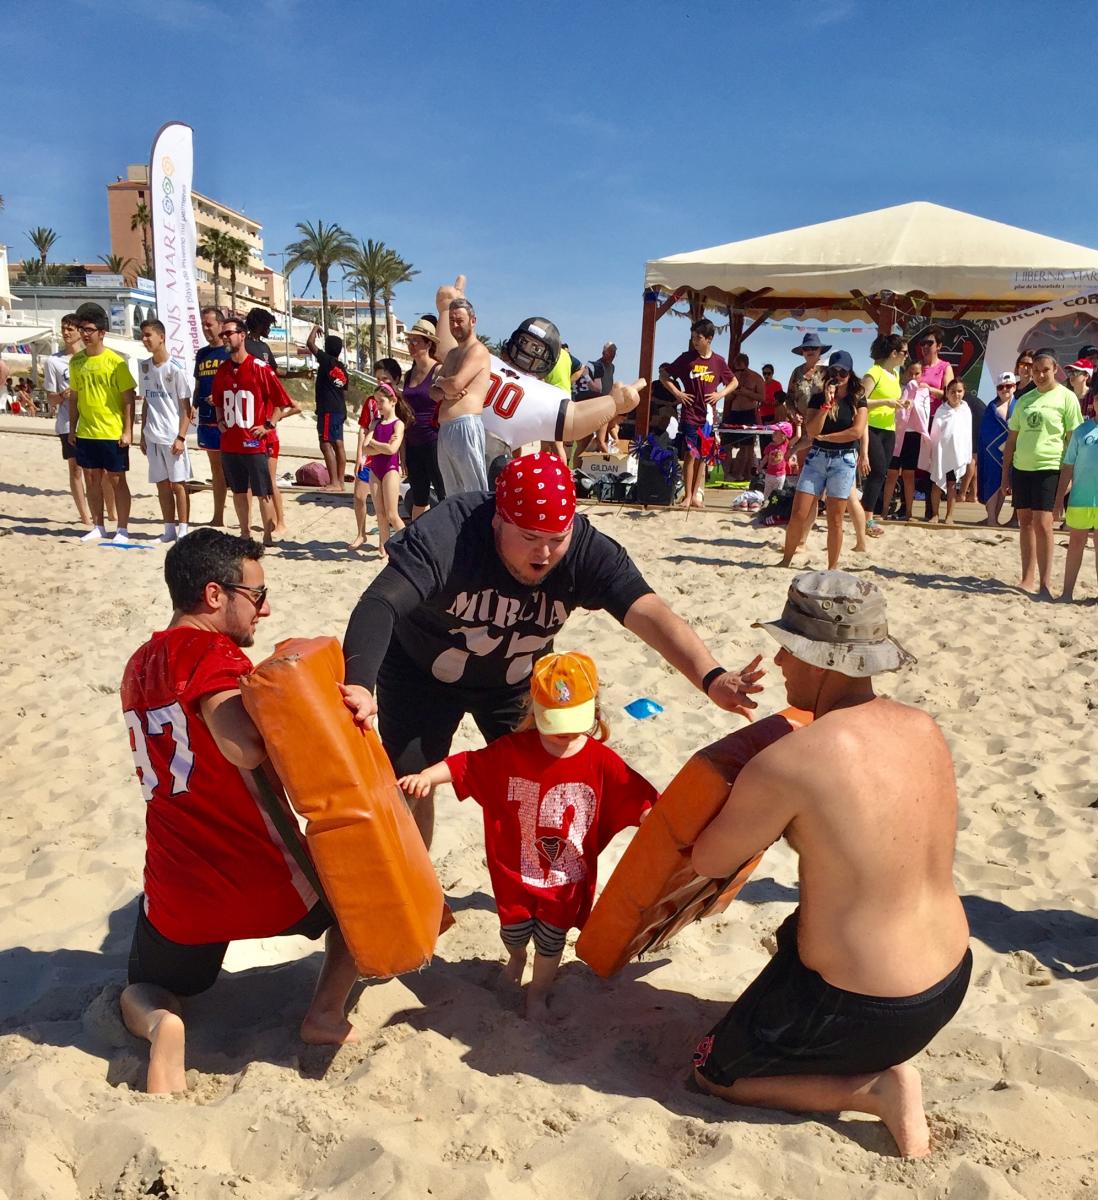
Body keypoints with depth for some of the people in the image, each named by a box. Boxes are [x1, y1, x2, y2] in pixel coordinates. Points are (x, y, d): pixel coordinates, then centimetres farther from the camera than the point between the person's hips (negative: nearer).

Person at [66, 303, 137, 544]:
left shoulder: (115, 362, -8)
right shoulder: (76, 361, 7)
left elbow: (129, 398, -8)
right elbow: (74, 397, 13)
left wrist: (128, 431, -12)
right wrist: (72, 429, 10)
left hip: (113, 434, -5)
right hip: (85, 433, 5)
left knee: (116, 480, 2)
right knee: (91, 479, 11)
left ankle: (122, 530, 11)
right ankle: (98, 527, 22)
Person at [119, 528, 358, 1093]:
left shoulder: (140, 665, 9)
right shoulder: (213, 654, -16)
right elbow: (247, 748, -34)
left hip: (175, 895, 6)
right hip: (262, 880, -5)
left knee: (143, 992, 31)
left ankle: (160, 1027, -2)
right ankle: (326, 1013, 9)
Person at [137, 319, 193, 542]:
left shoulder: (175, 369, -8)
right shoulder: (144, 367, 11)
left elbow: (186, 407, -8)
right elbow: (145, 402, 17)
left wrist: (181, 437, -14)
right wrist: (143, 434, 14)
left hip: (173, 437, -6)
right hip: (153, 437, 6)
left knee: (178, 483, -1)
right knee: (162, 484, 9)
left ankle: (183, 530, 6)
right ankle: (169, 529, 17)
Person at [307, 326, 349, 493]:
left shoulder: (327, 361, -8)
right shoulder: (342, 369, 15)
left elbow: (310, 344, -12)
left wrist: (315, 329, 5)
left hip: (327, 410, -9)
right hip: (339, 410, 9)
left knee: (326, 445, -11)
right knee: (338, 444, 9)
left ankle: (334, 483, -16)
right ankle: (340, 482, 12)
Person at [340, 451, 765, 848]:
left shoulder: (588, 550, -28)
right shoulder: (445, 534, -36)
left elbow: (650, 614, -39)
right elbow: (380, 603, -47)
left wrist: (710, 677, -56)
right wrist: (359, 685, -65)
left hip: (515, 680, 3)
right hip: (422, 673, -2)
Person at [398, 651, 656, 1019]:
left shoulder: (600, 761, -17)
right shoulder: (511, 751, -16)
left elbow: (640, 801, -14)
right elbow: (465, 764, -17)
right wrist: (426, 776, -32)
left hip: (567, 878, 0)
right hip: (516, 874, 0)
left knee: (551, 942, 17)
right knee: (514, 931, 17)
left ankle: (539, 990, 48)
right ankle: (516, 957, 56)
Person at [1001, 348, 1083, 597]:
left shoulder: (1066, 397, -1)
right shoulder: (1024, 400, 13)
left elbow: (1073, 437, -3)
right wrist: (1006, 472, 12)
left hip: (1049, 467, -5)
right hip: (1021, 467, 5)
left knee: (1042, 523, -11)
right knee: (1025, 522, 7)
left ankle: (1045, 582, -4)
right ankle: (1028, 579, 14)